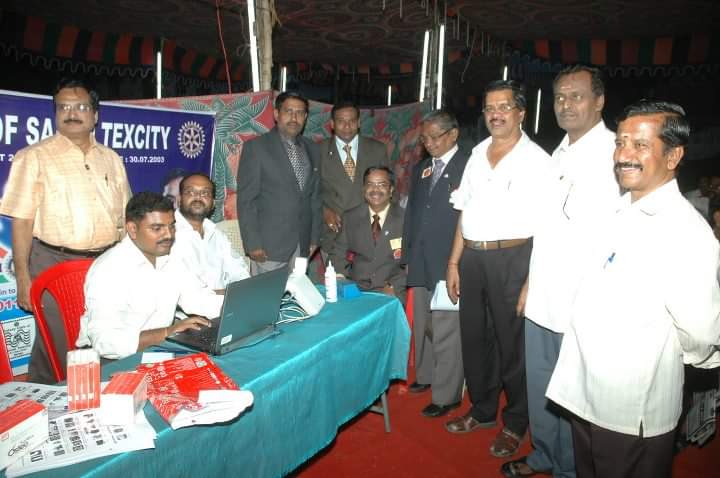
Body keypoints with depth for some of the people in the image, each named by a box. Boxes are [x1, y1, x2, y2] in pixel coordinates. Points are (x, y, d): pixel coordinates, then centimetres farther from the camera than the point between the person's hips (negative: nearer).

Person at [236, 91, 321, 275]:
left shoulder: (312, 149, 12)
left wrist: (315, 237, 10)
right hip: (269, 246, -4)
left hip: (302, 246, 5)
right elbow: (246, 199, -7)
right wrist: (253, 244, -12)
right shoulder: (256, 147, -4)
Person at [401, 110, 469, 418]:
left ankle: (446, 395, 12)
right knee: (422, 325, 17)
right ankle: (425, 376, 35)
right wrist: (407, 255, 14)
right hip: (420, 262, 7)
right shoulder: (420, 169, 15)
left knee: (446, 331, -1)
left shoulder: (468, 167, -8)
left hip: (449, 263, -7)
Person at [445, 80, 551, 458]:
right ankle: (482, 410, 37)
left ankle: (515, 423, 28)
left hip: (512, 258, -5)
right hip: (472, 256, 6)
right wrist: (454, 261, 9)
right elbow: (465, 211, 12)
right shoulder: (477, 153, 11)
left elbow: (544, 225, -9)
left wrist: (532, 279, -15)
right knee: (474, 337, 16)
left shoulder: (536, 160, -6)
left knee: (511, 342, 7)